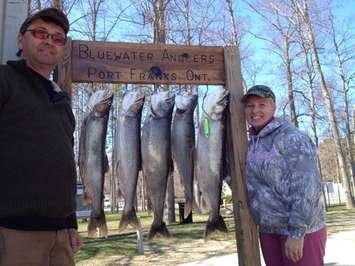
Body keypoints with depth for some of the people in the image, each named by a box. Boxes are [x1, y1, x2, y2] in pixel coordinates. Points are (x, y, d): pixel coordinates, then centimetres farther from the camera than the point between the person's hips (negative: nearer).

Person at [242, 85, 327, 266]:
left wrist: (297, 232, -22)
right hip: (268, 231, 7)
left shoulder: (291, 138, -14)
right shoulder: (252, 144, 7)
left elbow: (307, 186, -20)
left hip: (300, 230, -6)